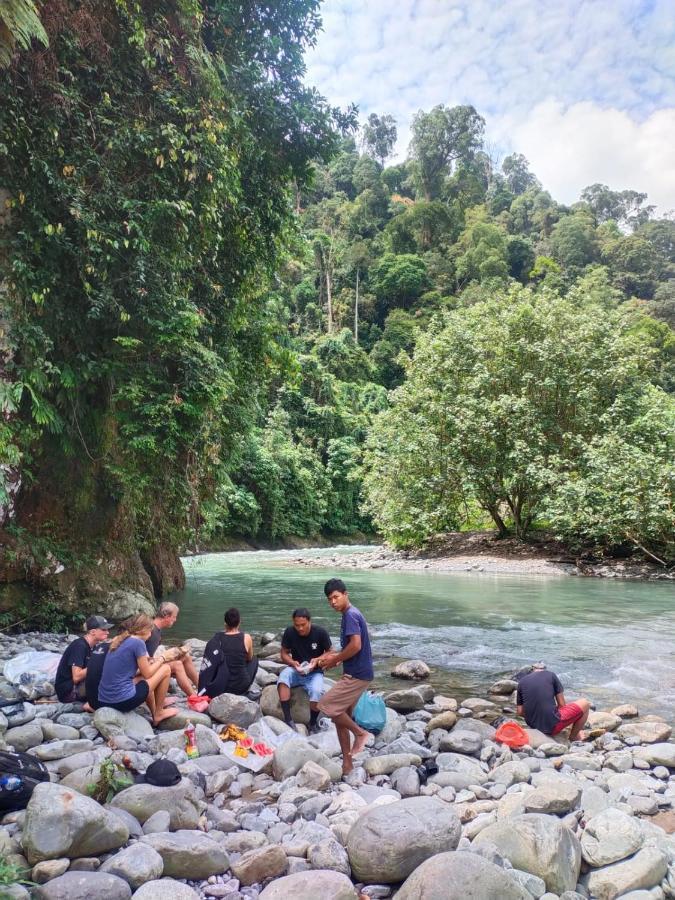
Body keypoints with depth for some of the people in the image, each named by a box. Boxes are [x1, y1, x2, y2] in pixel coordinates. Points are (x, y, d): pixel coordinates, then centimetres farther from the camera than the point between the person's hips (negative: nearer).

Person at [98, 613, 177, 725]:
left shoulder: (118, 640, 12)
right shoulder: (138, 642, -11)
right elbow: (147, 674, -3)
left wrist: (149, 661, 16)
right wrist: (162, 659, 13)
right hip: (123, 701, -8)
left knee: (143, 679, 32)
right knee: (165, 669, 5)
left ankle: (154, 714, 33)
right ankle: (159, 713, 17)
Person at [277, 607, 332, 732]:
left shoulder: (320, 632, -13)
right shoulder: (289, 632, -9)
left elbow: (329, 653, -1)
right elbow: (284, 653, 0)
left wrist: (317, 660, -21)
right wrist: (293, 663, -20)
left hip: (314, 672, -1)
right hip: (295, 670, 2)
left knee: (316, 692, -32)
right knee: (283, 676, -33)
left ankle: (312, 724, -2)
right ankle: (288, 720, -23)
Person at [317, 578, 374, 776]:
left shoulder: (351, 615, -16)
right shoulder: (350, 615, 14)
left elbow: (356, 645, -26)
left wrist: (335, 660, -13)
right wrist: (335, 657, 10)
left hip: (357, 675, -10)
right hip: (355, 674, 10)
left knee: (326, 705, -8)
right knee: (340, 715, 12)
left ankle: (360, 732, 3)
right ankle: (347, 764, 18)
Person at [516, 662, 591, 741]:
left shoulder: (522, 681, 9)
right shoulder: (551, 675, 1)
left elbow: (519, 712, 6)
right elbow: (562, 704, 3)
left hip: (533, 725, 5)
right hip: (552, 726, -5)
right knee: (585, 703, 15)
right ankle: (573, 736, 24)